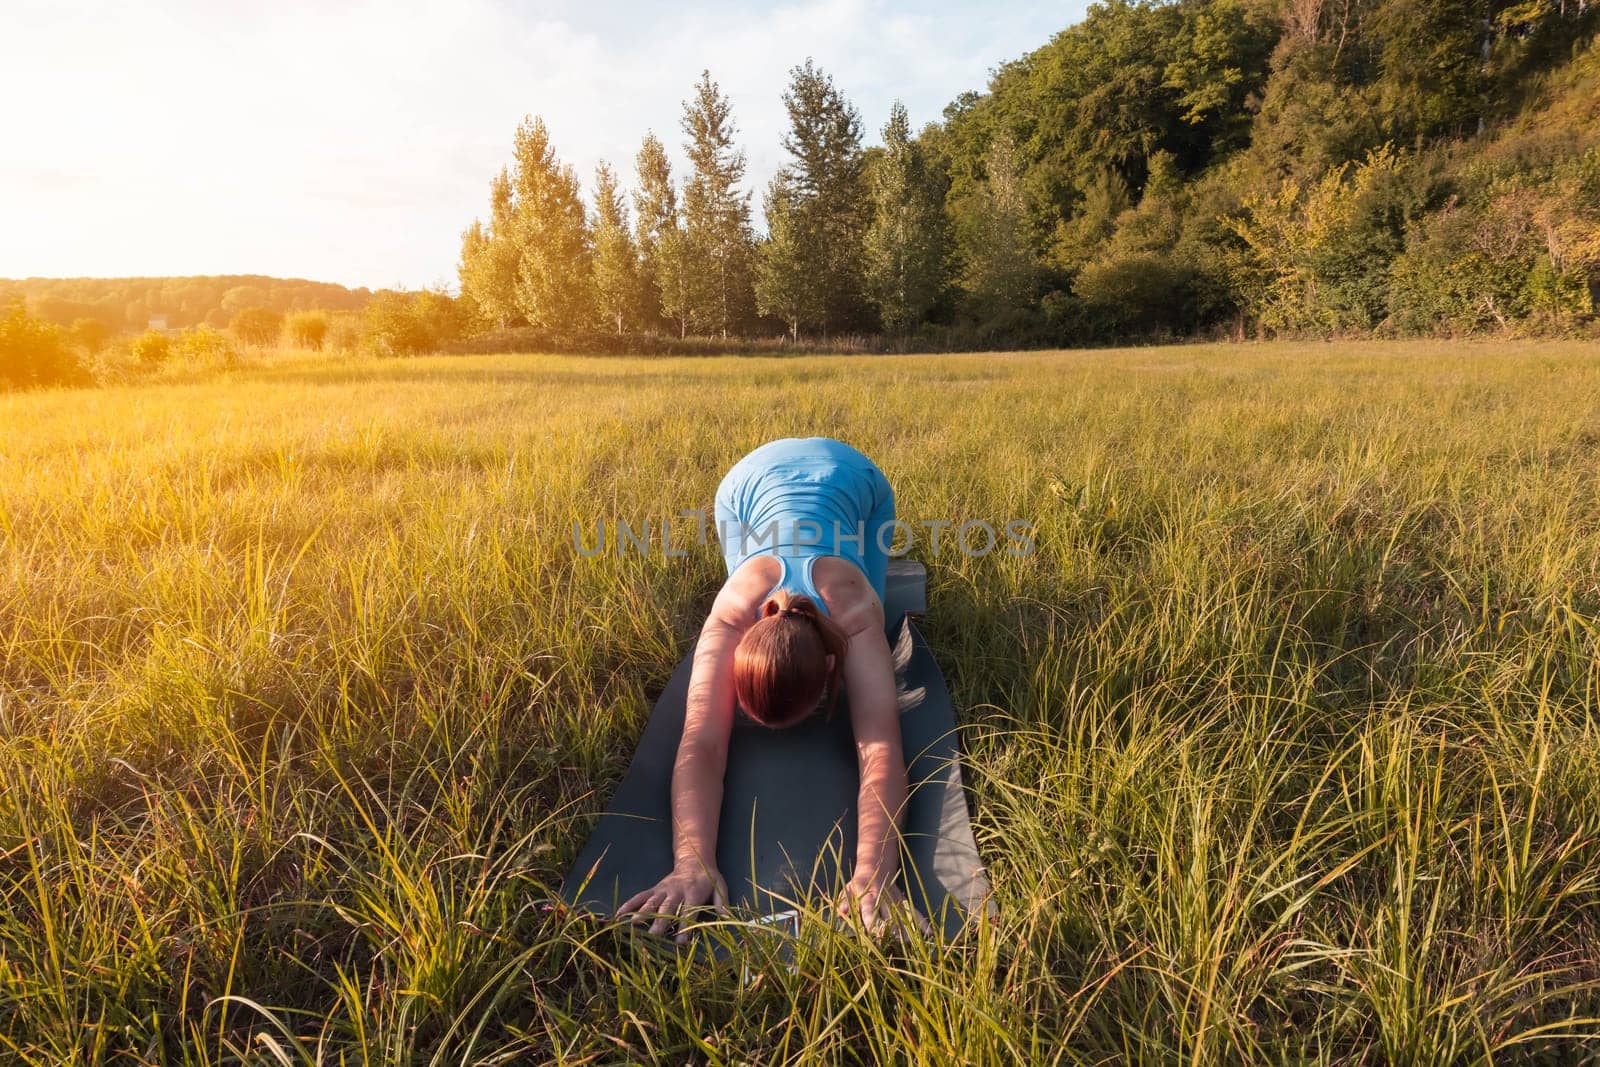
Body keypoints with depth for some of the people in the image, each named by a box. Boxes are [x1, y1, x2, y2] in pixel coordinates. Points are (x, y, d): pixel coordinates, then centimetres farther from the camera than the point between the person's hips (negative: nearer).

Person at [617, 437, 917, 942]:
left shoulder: (853, 612, -43)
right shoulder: (732, 615, -40)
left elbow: (880, 747, -49)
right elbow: (701, 743, -48)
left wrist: (874, 872, -62)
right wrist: (692, 862, -62)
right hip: (753, 478, 1)